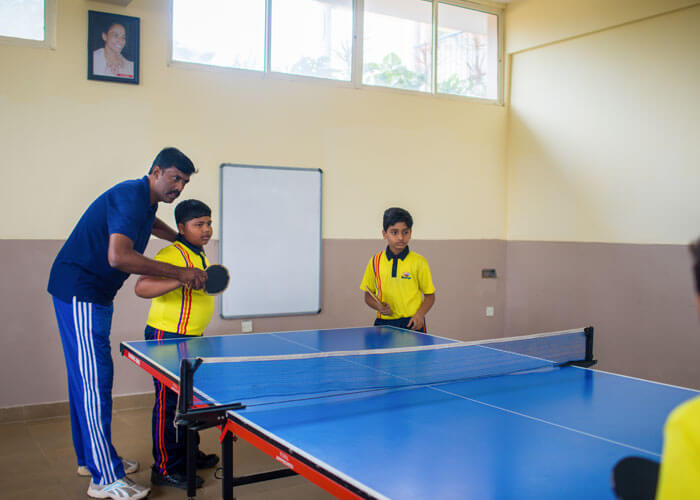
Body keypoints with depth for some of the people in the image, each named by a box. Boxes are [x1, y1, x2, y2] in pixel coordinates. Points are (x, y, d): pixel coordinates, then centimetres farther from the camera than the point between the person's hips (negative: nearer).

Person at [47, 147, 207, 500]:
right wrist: (178, 273, -28)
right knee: (94, 380, -9)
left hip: (93, 295, 10)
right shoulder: (131, 196, -20)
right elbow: (118, 256, -32)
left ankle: (90, 457, 27)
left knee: (87, 378, 16)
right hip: (79, 292, -10)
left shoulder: (145, 202, 11)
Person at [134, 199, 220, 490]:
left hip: (190, 338, 10)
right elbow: (142, 288, -32)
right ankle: (165, 469, 7)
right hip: (167, 338, -10)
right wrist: (183, 279, -42)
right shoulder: (172, 254, -19)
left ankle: (187, 454, 33)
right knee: (168, 402, -3)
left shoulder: (198, 255, 11)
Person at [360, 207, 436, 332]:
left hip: (412, 324, -2)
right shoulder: (375, 262, 5)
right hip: (383, 323, 2)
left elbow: (429, 295, 4)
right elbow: (368, 296, 14)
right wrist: (379, 306, -6)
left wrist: (420, 314, -12)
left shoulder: (419, 262, -1)